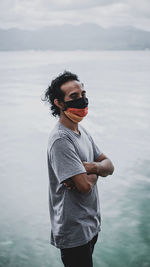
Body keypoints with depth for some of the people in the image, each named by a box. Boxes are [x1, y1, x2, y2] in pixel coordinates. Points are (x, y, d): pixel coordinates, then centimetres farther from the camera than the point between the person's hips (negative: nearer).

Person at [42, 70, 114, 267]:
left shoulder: (82, 131, 6)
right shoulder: (61, 140, -25)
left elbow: (109, 166, 5)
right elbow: (85, 185, -29)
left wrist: (93, 166, -17)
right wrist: (97, 171, -7)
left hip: (91, 224, 9)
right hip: (74, 231, -9)